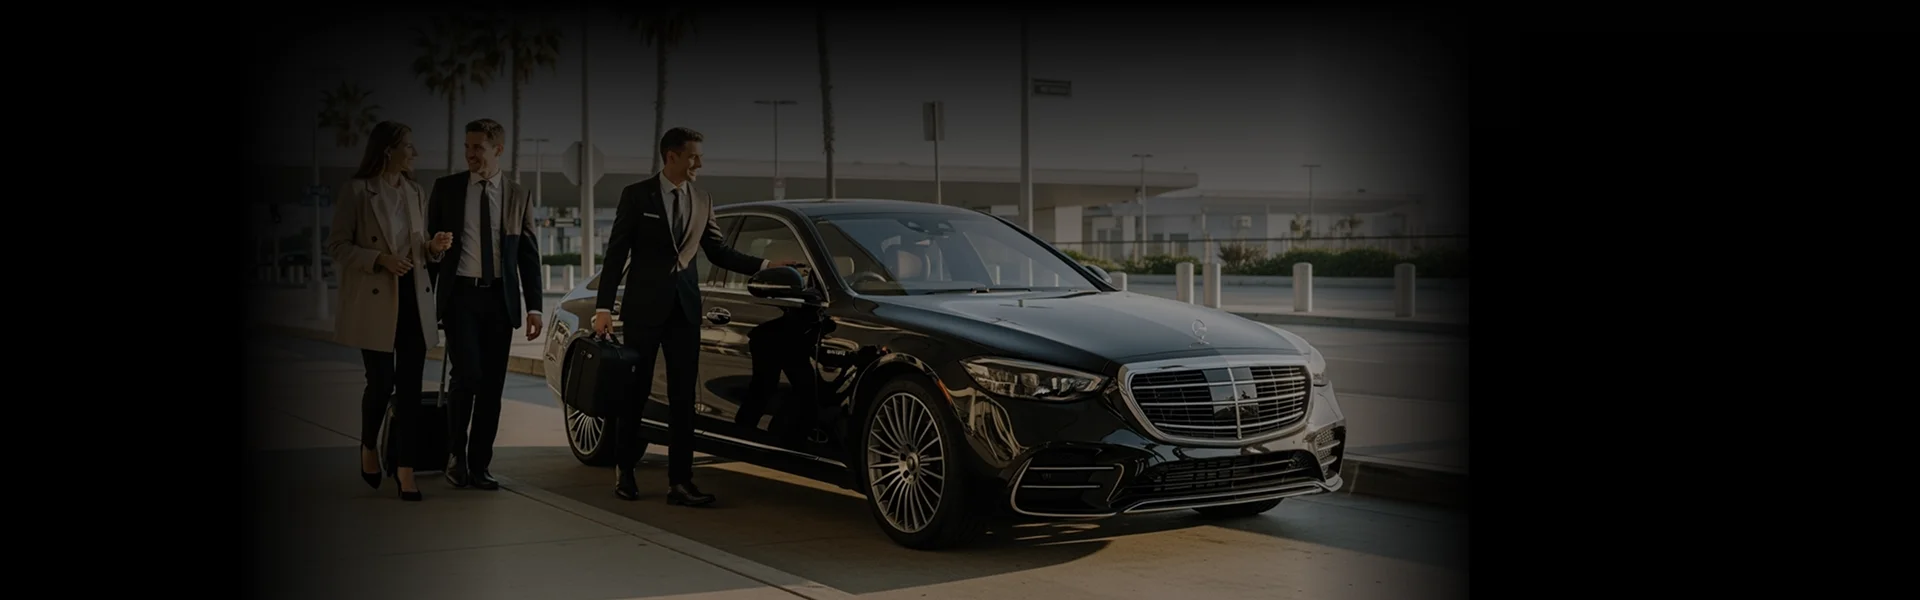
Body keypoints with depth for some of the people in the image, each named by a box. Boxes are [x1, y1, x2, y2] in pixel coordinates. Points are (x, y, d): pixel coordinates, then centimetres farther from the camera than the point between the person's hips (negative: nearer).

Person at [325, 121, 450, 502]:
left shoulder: (415, 192, 13)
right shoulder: (357, 191, -3)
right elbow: (337, 246, -4)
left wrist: (433, 248, -2)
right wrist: (378, 260, -17)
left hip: (413, 298, 5)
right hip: (375, 302, -5)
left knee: (410, 386, 0)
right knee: (382, 382, -4)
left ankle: (404, 466, 4)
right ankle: (368, 448, 24)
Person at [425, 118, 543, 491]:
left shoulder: (518, 197, 7)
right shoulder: (447, 188, 5)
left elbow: (529, 255, 6)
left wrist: (534, 306, -1)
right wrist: (434, 289, 2)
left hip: (500, 298, 2)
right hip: (460, 295, -2)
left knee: (493, 384, 2)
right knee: (468, 375, -15)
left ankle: (479, 464, 11)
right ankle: (456, 452, 4)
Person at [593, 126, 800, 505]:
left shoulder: (702, 201, 9)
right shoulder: (637, 195, -3)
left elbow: (719, 252, 12)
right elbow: (616, 253, -4)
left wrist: (765, 265, 0)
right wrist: (603, 307, -9)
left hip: (684, 307, 4)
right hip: (644, 306, -4)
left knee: (683, 396, 2)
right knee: (635, 392, 5)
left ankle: (679, 482, 4)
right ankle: (625, 472, 20)